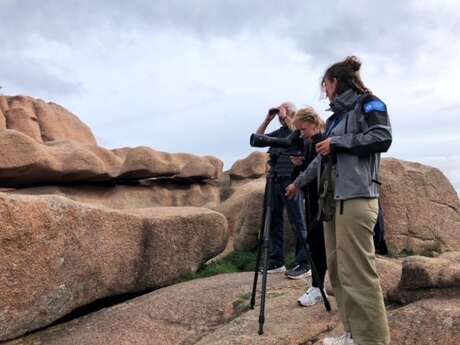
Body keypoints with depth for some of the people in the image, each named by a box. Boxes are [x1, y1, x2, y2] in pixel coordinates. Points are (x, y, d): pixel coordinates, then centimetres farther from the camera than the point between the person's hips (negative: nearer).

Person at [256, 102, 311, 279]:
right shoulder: (278, 132, 22)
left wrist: (285, 118, -4)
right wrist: (268, 119, 13)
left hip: (291, 179, -7)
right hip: (275, 179, 7)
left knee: (297, 222, -5)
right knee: (274, 221, 6)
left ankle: (304, 264, -1)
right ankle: (276, 262, 14)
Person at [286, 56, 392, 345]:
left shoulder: (367, 103, 3)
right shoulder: (337, 115, 25)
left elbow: (383, 137, -13)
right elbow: (321, 158, 30)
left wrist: (337, 143, -9)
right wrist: (299, 182, 35)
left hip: (356, 197, -8)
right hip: (333, 198, 9)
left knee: (357, 273, -10)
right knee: (337, 270, 8)